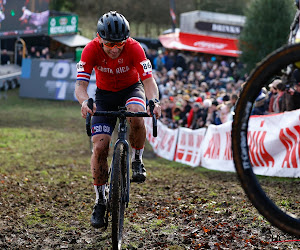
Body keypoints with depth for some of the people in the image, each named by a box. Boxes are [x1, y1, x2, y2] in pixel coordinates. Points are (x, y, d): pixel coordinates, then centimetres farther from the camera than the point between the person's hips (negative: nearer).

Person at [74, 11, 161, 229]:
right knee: (100, 147, -13)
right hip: (105, 94, 1)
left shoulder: (134, 48, -27)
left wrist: (154, 100, -53)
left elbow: (148, 80, -32)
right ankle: (100, 202, 1)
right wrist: (85, 102, -50)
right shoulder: (91, 50, -25)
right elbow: (81, 85, -28)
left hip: (131, 89, -1)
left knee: (136, 115, -38)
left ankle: (137, 160, -11)